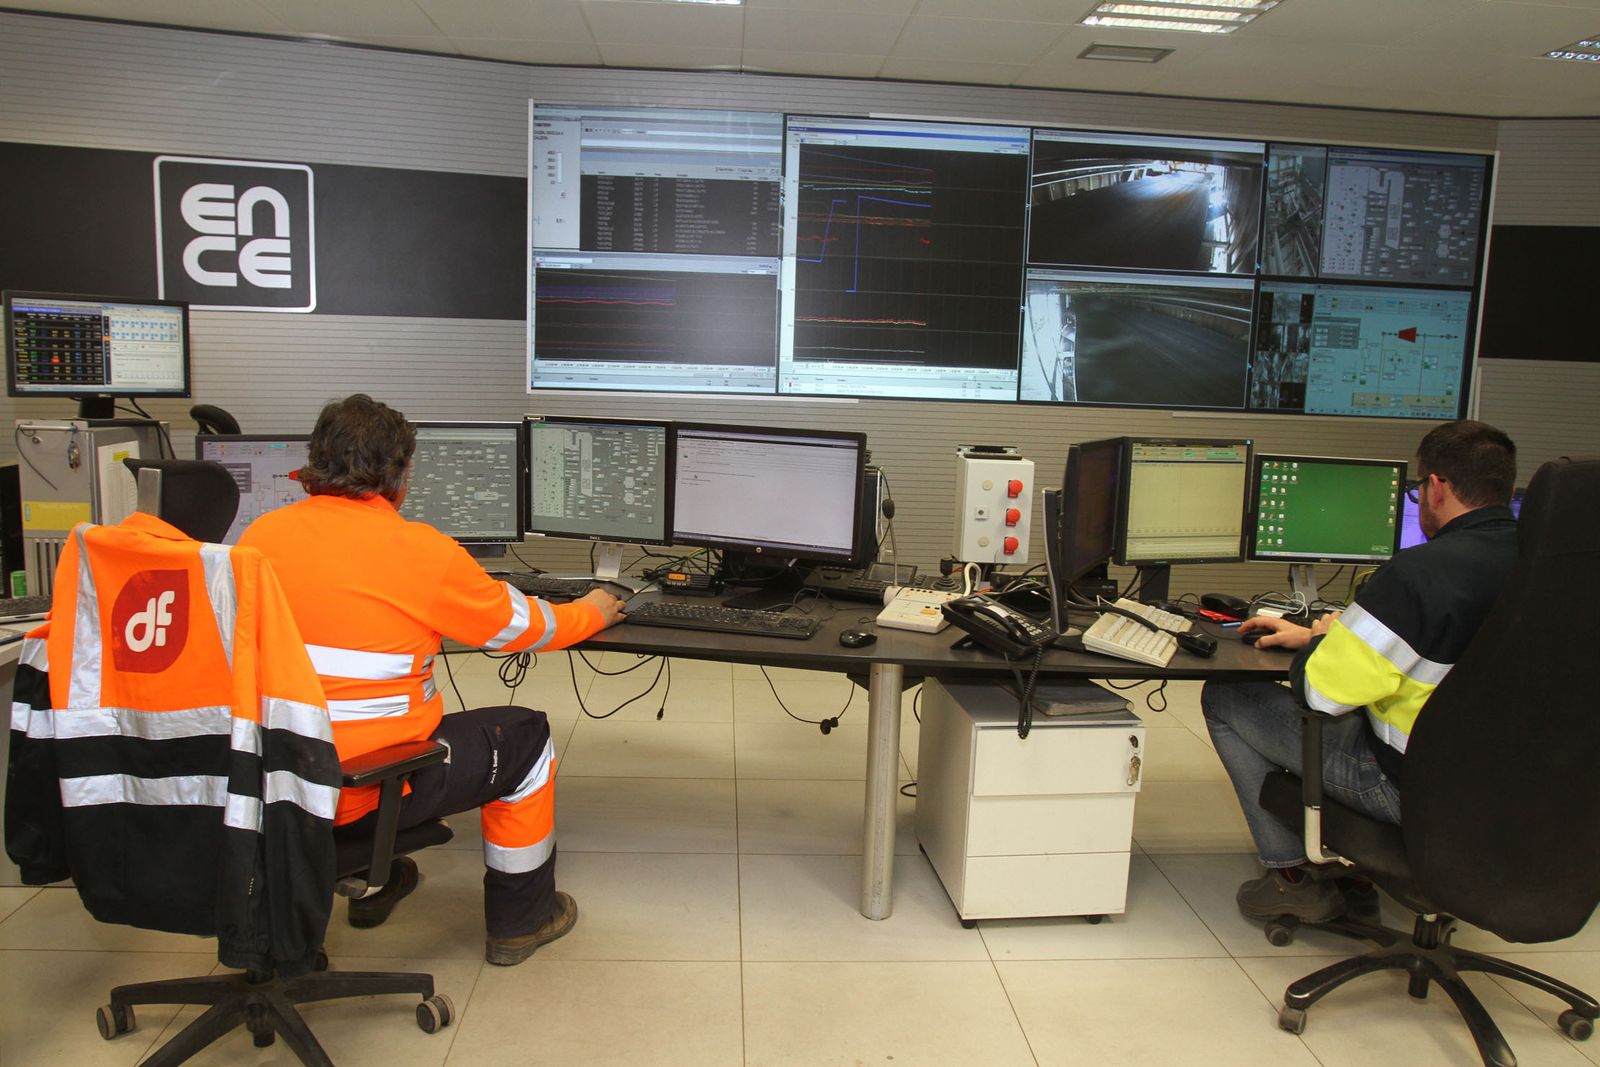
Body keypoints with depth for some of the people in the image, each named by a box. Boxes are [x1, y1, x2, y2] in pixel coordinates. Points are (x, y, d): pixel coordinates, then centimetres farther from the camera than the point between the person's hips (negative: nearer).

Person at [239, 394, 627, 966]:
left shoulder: (260, 535, -1)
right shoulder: (422, 551, -15)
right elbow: (519, 626, -1)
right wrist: (592, 612, 18)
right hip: (370, 788, -6)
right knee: (525, 735, 15)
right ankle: (519, 920, 27)